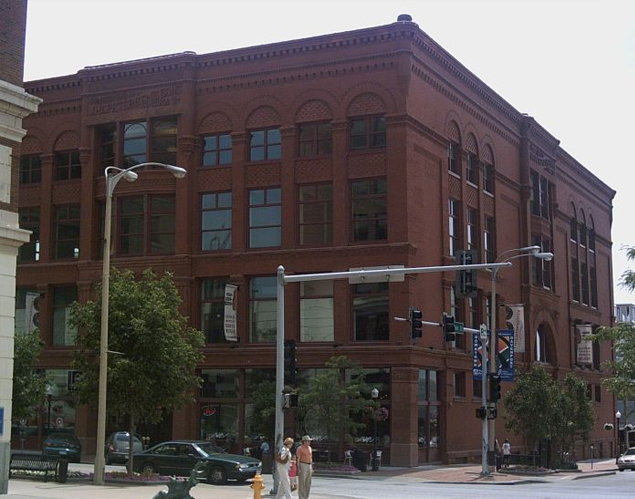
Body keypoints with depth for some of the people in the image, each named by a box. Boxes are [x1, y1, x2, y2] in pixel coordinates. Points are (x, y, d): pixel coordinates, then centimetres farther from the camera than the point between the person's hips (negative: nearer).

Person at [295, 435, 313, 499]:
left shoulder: (310, 448, 12)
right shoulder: (300, 448, -9)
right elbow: (298, 459, -12)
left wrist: (312, 468, 14)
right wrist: (299, 469, -18)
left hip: (309, 466, 7)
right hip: (302, 465, -7)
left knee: (308, 483, 7)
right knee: (302, 482, -5)